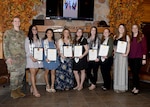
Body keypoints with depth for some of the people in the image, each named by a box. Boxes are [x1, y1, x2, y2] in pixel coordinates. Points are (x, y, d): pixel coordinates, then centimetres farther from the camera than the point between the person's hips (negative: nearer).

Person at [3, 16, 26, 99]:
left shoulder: (22, 33, 15)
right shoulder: (8, 32, 0)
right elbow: (5, 45, -5)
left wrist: (25, 55, 9)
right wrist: (8, 57, -13)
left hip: (22, 58, 5)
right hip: (13, 57, -5)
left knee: (21, 74, 7)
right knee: (14, 75, -5)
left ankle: (18, 90, 20)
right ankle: (13, 92, 9)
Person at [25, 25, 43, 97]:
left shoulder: (39, 39, 17)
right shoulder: (28, 39, 4)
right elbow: (26, 50, -2)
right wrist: (31, 57, -14)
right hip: (31, 58, -4)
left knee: (35, 73, 4)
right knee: (33, 73, -9)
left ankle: (32, 88, 14)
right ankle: (35, 90, -11)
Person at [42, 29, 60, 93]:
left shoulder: (54, 41, 13)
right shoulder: (44, 41, 0)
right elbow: (43, 50, -6)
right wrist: (45, 58, -17)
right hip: (47, 59, -3)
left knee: (53, 72, 5)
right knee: (46, 72, 7)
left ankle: (52, 86, 12)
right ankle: (47, 86, 19)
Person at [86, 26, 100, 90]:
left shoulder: (98, 39, 0)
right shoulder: (88, 39, 12)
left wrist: (98, 57, -12)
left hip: (95, 58, -4)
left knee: (95, 72, 3)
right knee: (88, 71, 1)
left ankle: (93, 84, 17)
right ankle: (93, 82, 23)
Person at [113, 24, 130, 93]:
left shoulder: (126, 37, 3)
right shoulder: (115, 36, 15)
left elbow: (128, 47, -3)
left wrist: (126, 54, -16)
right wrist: (114, 52, 3)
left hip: (123, 55, -4)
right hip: (116, 55, 4)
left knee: (122, 70, -4)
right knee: (116, 70, 5)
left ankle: (123, 87, 3)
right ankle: (117, 86, 11)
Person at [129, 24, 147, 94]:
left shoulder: (142, 37, 0)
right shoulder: (130, 37, 12)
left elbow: (144, 48, -3)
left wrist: (144, 58, -7)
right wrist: (127, 56, 7)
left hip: (138, 58, -4)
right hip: (131, 58, 4)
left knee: (136, 73, -7)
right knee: (133, 73, 7)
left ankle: (137, 88, 5)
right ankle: (134, 87, 17)